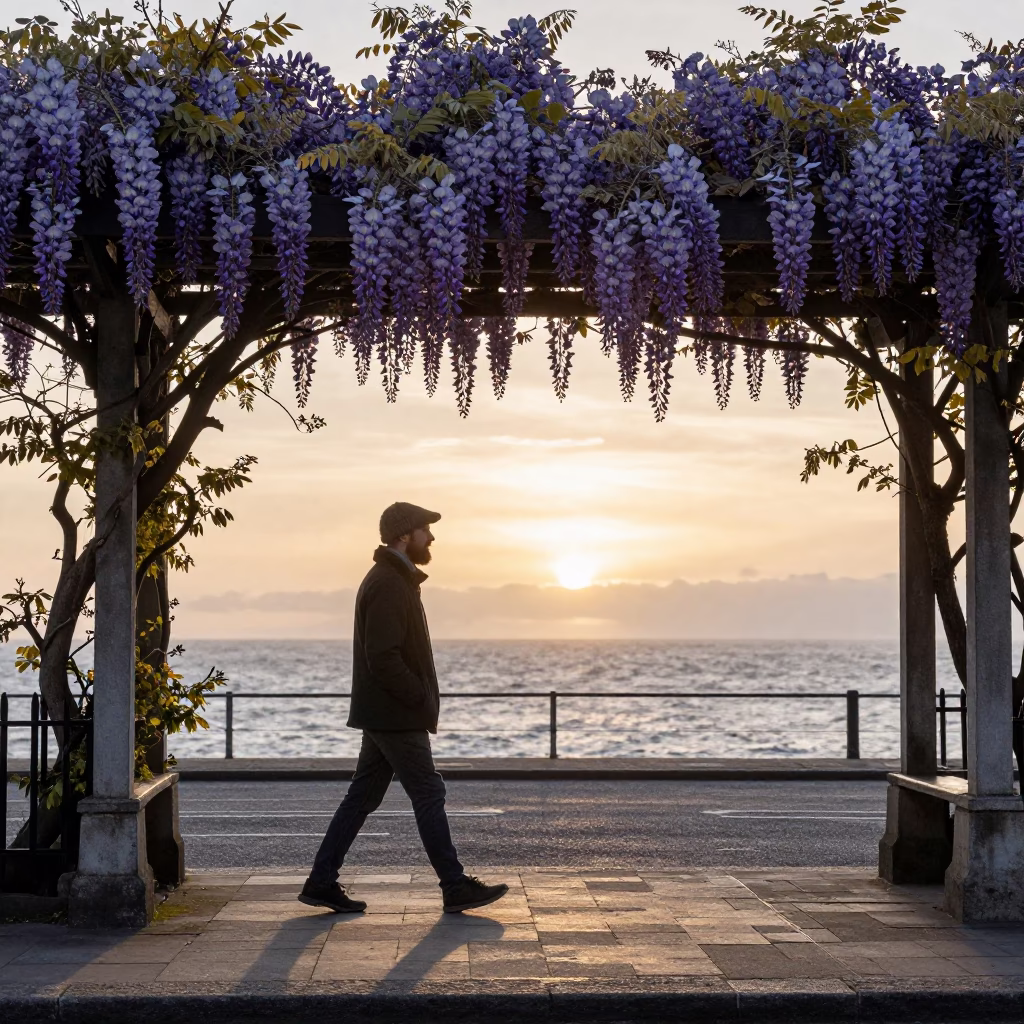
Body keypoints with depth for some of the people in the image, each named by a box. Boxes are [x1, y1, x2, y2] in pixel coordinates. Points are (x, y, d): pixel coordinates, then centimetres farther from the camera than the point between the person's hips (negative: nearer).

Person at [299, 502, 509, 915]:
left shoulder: (393, 581, 17)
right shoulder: (388, 586, -17)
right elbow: (383, 660, -23)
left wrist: (424, 700, 14)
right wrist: (425, 700, -16)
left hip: (384, 714, 10)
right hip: (395, 716, -10)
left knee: (362, 796, 11)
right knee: (429, 795, -4)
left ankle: (321, 882, 14)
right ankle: (456, 888, 3)